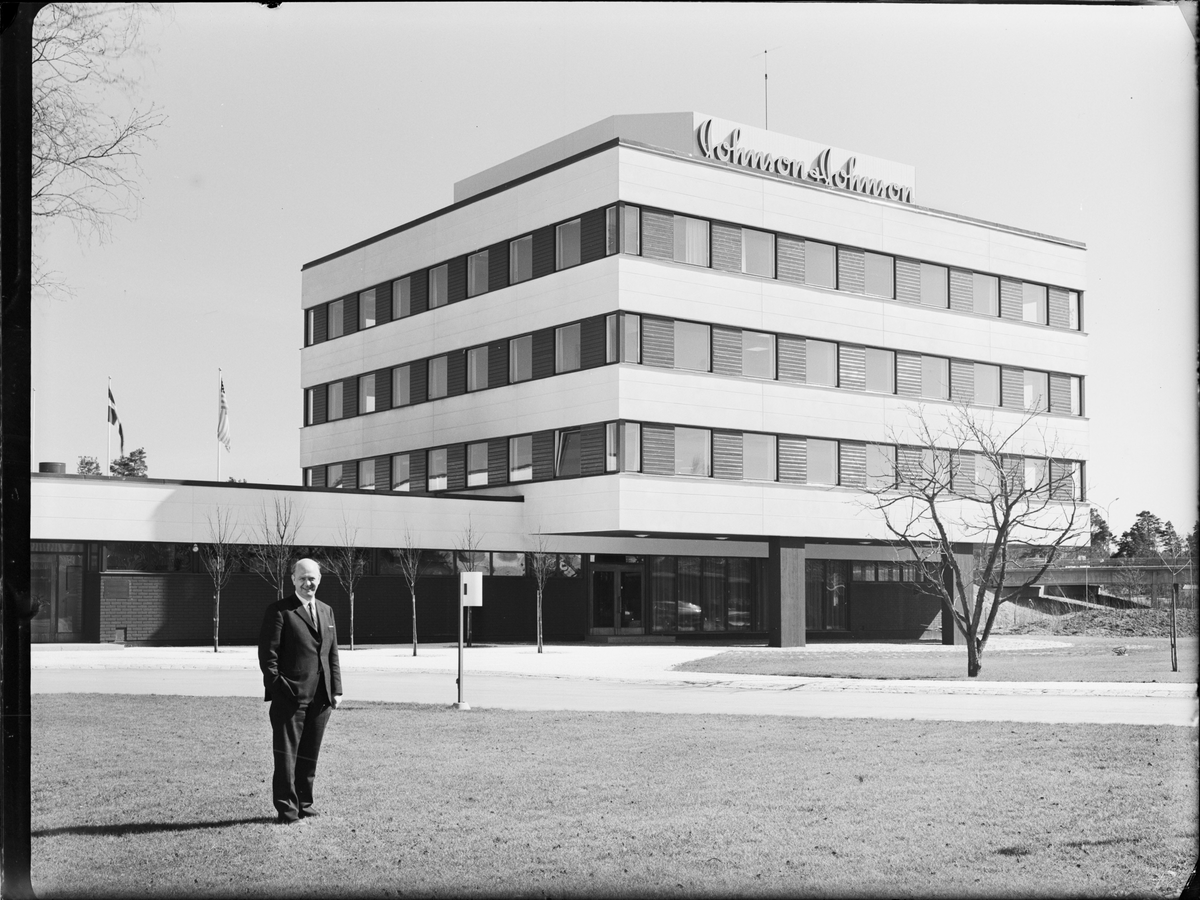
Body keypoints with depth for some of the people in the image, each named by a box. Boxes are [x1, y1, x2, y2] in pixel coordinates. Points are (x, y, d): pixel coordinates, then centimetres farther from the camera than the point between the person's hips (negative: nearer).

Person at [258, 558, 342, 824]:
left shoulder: (326, 611, 17)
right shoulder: (279, 611, -3)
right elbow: (267, 653, -7)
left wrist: (336, 690, 10)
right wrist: (277, 687, -13)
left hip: (320, 698, 6)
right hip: (290, 696, -6)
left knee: (309, 755, 12)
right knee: (286, 754, -2)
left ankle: (304, 805, 20)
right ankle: (286, 809, 4)